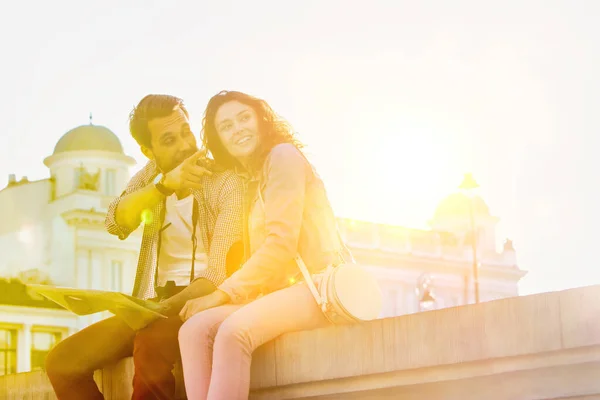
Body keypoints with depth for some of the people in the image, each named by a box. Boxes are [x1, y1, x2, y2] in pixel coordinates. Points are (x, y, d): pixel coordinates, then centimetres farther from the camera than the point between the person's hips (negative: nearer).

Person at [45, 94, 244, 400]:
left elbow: (219, 271, -18)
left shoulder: (225, 182, -7)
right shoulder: (151, 175, 10)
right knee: (62, 362, -12)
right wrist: (166, 185, -27)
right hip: (154, 304, 6)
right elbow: (116, 223, -10)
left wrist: (166, 308, -35)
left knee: (150, 345, -38)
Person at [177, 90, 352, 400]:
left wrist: (223, 293, -11)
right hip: (284, 290, 8)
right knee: (194, 329, -17)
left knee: (233, 331, -33)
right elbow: (262, 256, 14)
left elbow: (282, 242, -10)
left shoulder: (283, 155, 1)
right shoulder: (250, 182, 26)